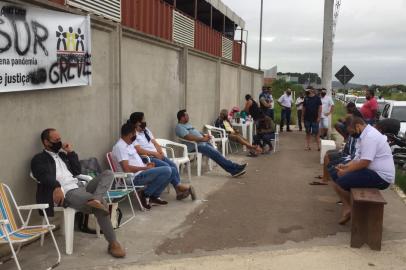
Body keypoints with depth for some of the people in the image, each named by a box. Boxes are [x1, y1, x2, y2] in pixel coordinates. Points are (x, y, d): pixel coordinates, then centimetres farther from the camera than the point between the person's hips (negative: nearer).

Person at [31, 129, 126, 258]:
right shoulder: (39, 159, 6)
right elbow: (45, 176, -14)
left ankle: (95, 199, -38)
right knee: (100, 205, -29)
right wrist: (56, 187, -35)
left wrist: (71, 152, 13)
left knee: (108, 173, -13)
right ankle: (113, 243, -23)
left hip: (80, 187, 8)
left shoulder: (63, 154, 28)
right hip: (67, 193, -7)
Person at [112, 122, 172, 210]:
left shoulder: (129, 144, 16)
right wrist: (145, 168, -14)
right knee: (167, 171, -20)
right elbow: (126, 168, -24)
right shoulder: (120, 147, -15)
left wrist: (146, 164, 6)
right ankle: (145, 194, -8)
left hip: (140, 173, 10)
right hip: (134, 177, -10)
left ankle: (154, 196, 7)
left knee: (168, 171, 5)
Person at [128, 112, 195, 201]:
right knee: (167, 167, -25)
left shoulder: (146, 130, 17)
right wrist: (154, 153, -15)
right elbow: (139, 150, -18)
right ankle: (179, 186, -9)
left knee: (173, 165, -15)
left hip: (157, 155, 8)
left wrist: (161, 152, -3)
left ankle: (179, 191, -16)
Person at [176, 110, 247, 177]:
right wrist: (202, 139, -20)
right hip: (195, 146, -9)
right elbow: (189, 137, -21)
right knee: (215, 154, -19)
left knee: (216, 153, -9)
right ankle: (234, 168, -17)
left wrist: (204, 135, 7)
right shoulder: (179, 127, -8)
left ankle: (234, 170, -16)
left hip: (202, 142, 9)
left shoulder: (187, 124, 23)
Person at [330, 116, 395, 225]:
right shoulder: (365, 135, 13)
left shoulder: (370, 137, -20)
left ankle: (350, 207, 3)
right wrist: (346, 166, 4)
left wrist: (345, 171, -14)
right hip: (373, 171, 11)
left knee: (340, 182, -22)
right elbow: (359, 158, 20)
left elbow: (364, 162, -25)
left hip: (381, 177, -11)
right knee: (335, 175, 7)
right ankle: (347, 207, 3)